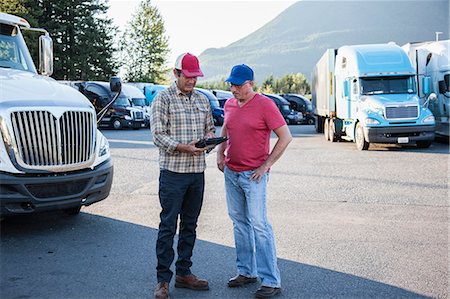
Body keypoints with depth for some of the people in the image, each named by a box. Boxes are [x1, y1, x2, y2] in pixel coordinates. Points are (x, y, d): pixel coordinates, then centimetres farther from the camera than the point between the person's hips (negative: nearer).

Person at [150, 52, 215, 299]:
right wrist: (182, 147, -24)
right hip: (173, 171, -5)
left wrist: (207, 141, -6)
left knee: (190, 225, 12)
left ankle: (184, 273, 24)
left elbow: (210, 128, 17)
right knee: (168, 226, -3)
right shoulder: (163, 98, -4)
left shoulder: (202, 100, 13)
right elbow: (158, 135, -9)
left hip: (197, 171, 6)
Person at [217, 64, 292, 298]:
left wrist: (266, 165, -14)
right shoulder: (229, 104, 8)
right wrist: (220, 153, 12)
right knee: (239, 222, 12)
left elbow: (285, 137, -13)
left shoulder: (265, 105, -12)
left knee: (258, 224, -8)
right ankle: (246, 271, 23)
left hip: (254, 174, -7)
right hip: (230, 172, 7)